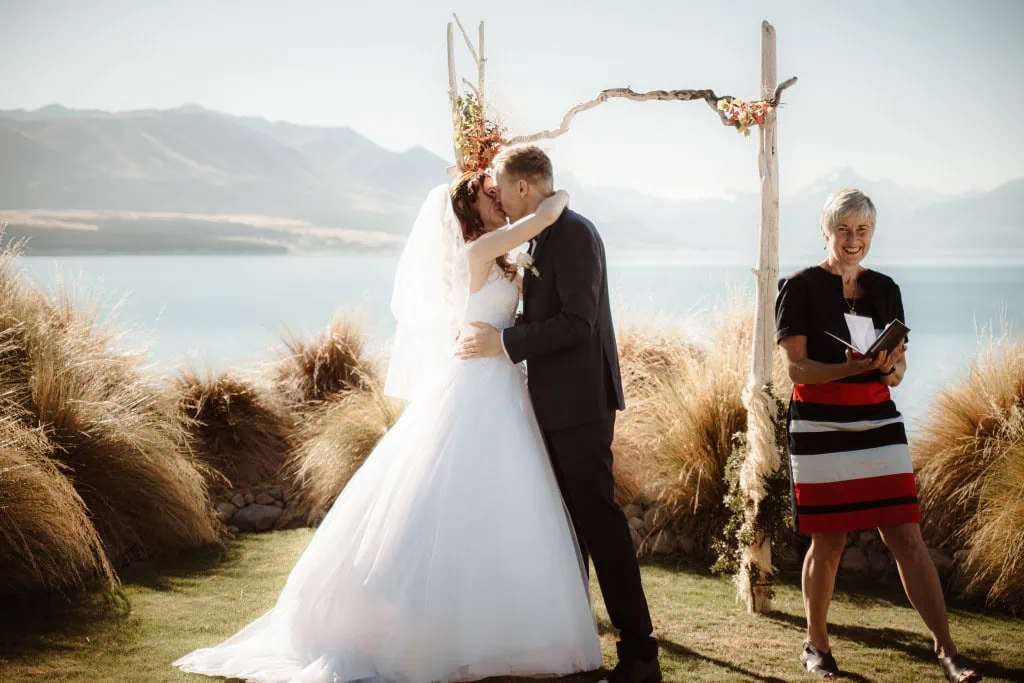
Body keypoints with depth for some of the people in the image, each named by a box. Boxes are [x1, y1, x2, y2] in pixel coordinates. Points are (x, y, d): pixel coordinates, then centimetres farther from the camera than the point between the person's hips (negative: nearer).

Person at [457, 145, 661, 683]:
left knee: (597, 514, -8)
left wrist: (504, 342, -20)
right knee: (566, 517, 15)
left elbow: (577, 322, -22)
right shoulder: (547, 237, 15)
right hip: (556, 402, 10)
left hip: (580, 401, -10)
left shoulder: (573, 234, -15)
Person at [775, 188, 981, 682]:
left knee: (907, 537, -2)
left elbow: (898, 373, 10)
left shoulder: (884, 289, 10)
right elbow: (796, 367, -10)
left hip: (878, 422, 3)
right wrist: (850, 368, -25)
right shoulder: (801, 288, -3)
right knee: (828, 541, 3)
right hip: (820, 428, -3)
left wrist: (890, 366, -14)